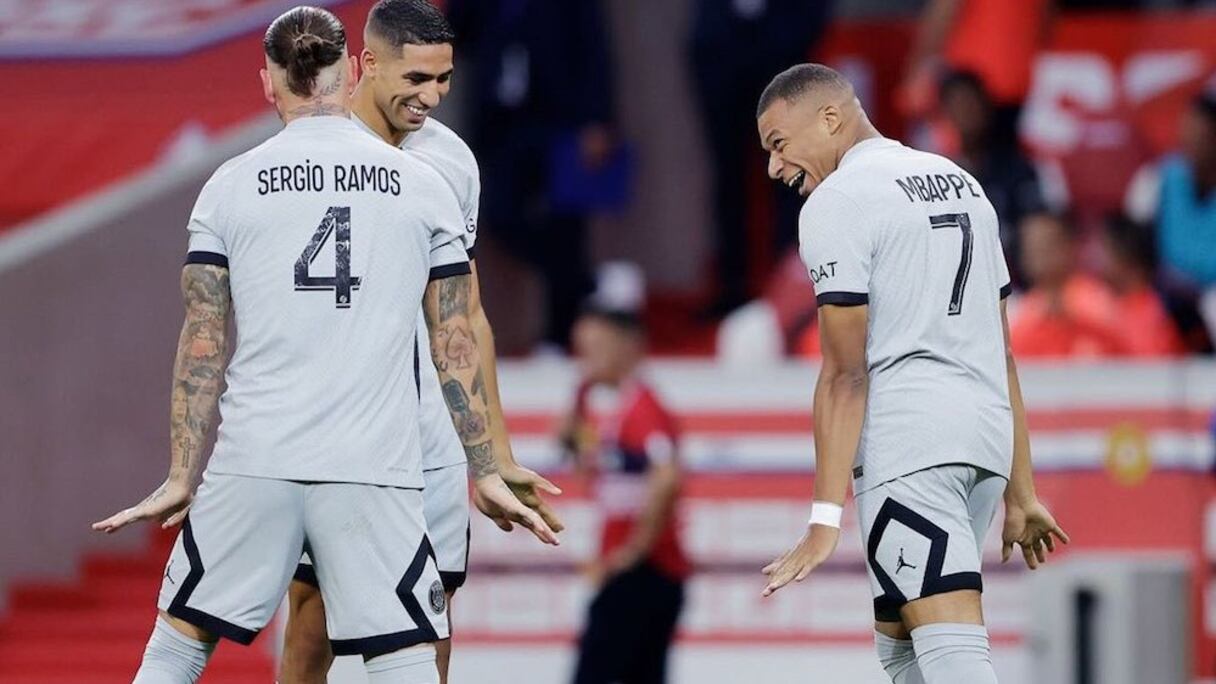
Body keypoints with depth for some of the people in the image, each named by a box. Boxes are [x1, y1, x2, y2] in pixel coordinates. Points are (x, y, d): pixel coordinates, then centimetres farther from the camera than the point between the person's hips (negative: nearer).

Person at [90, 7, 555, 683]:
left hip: (252, 466, 1)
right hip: (374, 469, -1)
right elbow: (456, 346, 6)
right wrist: (488, 474, 12)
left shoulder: (230, 186, 5)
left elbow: (203, 346, 3)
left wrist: (181, 478, 8)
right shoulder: (424, 186, 6)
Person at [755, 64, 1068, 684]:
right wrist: (1020, 493, 24)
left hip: (907, 437, -9)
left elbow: (846, 373, -12)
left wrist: (825, 517, -14)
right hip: (989, 434, 9)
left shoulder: (837, 201, -5)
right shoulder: (959, 183, 21)